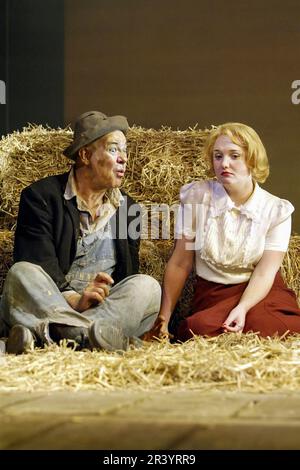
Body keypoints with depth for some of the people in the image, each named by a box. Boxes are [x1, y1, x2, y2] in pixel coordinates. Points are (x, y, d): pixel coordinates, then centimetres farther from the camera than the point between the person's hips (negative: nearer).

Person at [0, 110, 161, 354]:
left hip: (106, 310, 4)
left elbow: (128, 276, 10)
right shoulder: (40, 197, 1)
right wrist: (75, 301, -29)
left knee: (147, 286, -25)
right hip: (47, 305, -3)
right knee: (21, 273, -31)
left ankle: (44, 334, -44)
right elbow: (39, 268, -11)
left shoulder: (128, 208, 17)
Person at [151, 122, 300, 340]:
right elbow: (181, 264, 0)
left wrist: (242, 309, -28)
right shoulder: (196, 196, -2)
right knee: (199, 328, -34)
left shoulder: (277, 210, -2)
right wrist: (163, 318, -2)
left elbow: (265, 273, -9)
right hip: (212, 295, 0)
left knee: (262, 323, -35)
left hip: (261, 291, 0)